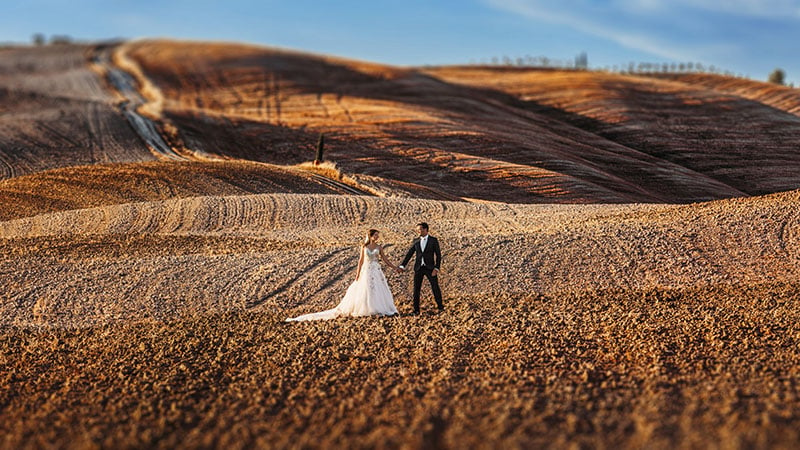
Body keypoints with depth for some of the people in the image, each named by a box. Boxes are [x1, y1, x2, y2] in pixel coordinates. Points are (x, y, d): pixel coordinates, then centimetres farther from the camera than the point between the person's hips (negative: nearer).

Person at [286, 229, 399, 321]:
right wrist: (358, 273, 1)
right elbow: (361, 260, 3)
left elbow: (385, 260, 5)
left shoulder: (379, 247, 2)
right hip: (366, 271, -1)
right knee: (365, 290, -1)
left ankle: (379, 309, 6)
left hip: (377, 271, 1)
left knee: (378, 290, -3)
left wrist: (395, 267, -1)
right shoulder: (364, 246, 0)